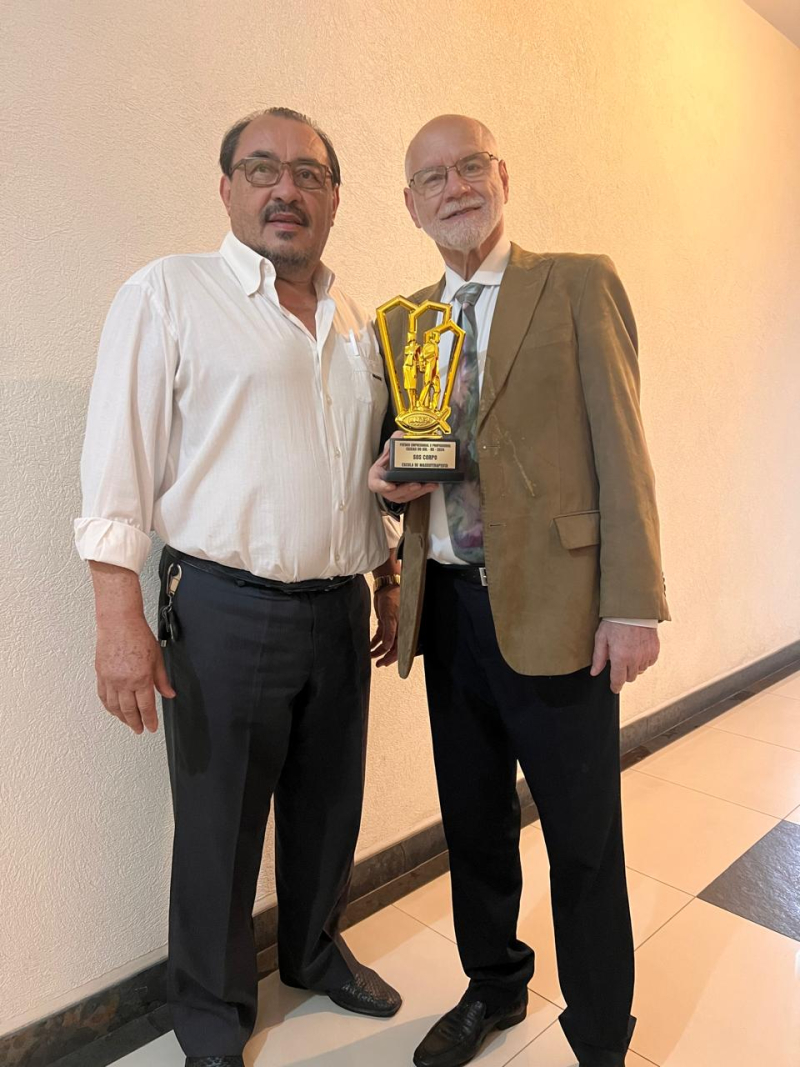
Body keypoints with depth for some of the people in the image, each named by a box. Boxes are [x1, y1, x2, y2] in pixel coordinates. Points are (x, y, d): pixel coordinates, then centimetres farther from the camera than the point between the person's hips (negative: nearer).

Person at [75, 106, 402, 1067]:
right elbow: (119, 465, -10)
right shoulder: (169, 294, -4)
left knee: (328, 806, 20)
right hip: (227, 610, -5)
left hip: (340, 608, 6)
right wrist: (120, 618, -16)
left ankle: (315, 951, 47)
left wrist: (390, 582, 17)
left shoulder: (357, 327, 14)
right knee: (218, 828, 10)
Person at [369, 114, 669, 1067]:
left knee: (584, 844, 8)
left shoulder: (578, 284, 0)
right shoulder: (403, 320, 14)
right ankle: (493, 988, 43)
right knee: (473, 824, 18)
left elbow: (619, 447, -6)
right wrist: (390, 479, -4)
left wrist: (633, 604, -13)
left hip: (552, 604, -4)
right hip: (448, 605, 5)